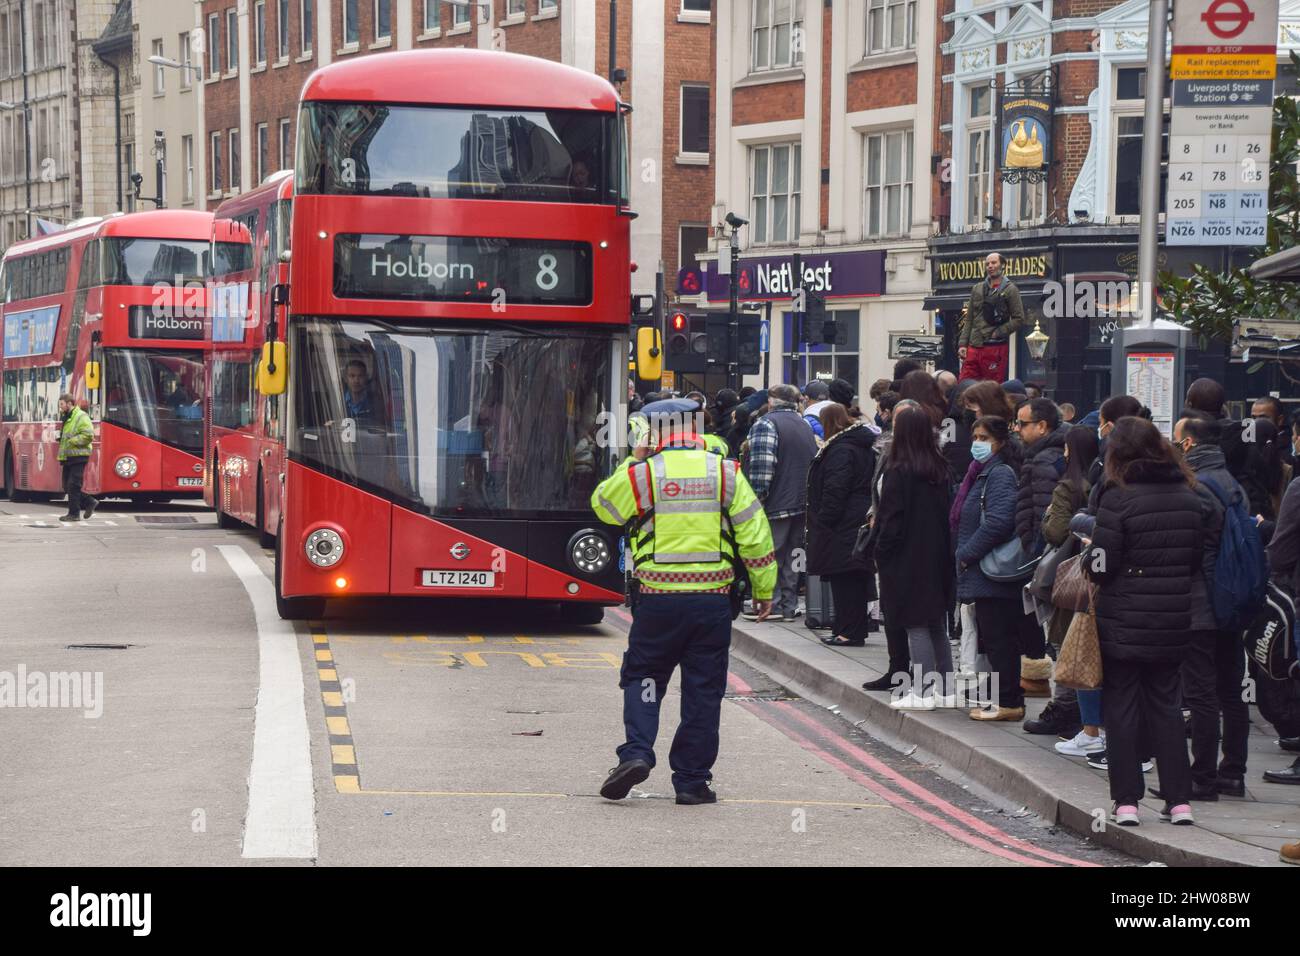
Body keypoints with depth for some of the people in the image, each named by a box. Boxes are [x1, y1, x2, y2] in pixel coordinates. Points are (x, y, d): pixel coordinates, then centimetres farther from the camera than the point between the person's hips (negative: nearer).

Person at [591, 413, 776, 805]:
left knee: (642, 677, 14)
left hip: (658, 599, -1)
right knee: (703, 689, 7)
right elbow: (755, 534, 4)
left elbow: (603, 505, 14)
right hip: (713, 600, 1)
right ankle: (692, 780, 9)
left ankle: (636, 752, -6)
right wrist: (763, 588, 13)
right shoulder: (725, 472, 2)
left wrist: (633, 460, 19)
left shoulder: (642, 474, -4)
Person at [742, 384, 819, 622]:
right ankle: (789, 605, 12)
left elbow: (761, 466, -20)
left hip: (777, 503, -7)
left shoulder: (766, 424, -10)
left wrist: (756, 497, -16)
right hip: (803, 503, 7)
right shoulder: (805, 425, 16)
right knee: (791, 557, 11)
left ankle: (771, 604, -3)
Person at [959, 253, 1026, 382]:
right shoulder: (977, 289, 16)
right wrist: (962, 343, 7)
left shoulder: (1010, 289, 1)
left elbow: (1019, 319, -3)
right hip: (973, 347, 5)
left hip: (995, 348, -5)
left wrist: (998, 333, -10)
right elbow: (969, 319, 17)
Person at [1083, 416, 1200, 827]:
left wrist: (1088, 554, 6)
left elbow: (1101, 566, -15)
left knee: (1122, 705, 5)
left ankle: (1127, 801, 4)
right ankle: (1179, 800, 11)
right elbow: (1197, 558, 8)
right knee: (1166, 703, 13)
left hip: (1124, 623, -5)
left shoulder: (1118, 497, -15)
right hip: (1173, 621, 5)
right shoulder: (1188, 496, 2)